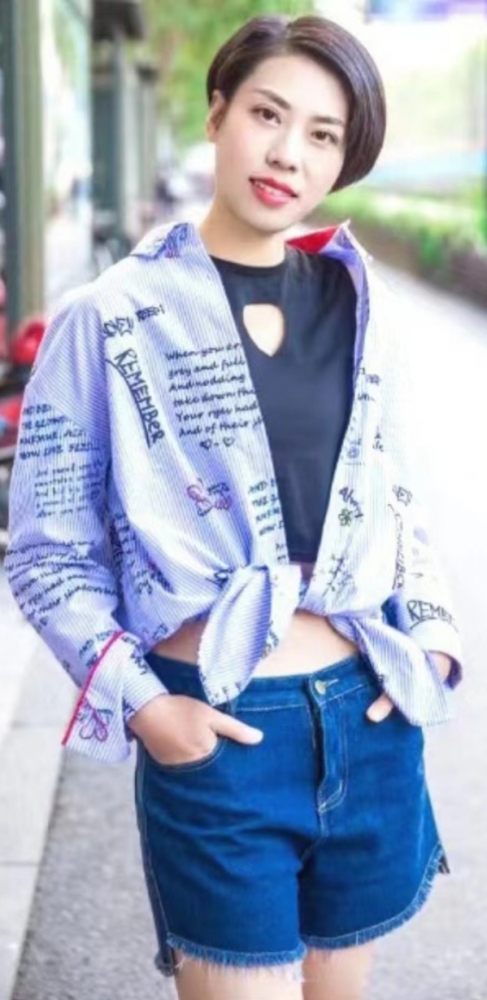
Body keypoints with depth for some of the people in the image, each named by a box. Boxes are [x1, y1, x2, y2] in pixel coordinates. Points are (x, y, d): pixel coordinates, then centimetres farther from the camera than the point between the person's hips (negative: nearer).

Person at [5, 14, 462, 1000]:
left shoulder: (360, 306, 4)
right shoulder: (112, 320, -9)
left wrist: (429, 633, 1)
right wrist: (139, 703, -14)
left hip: (370, 721, 5)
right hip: (218, 738, -4)